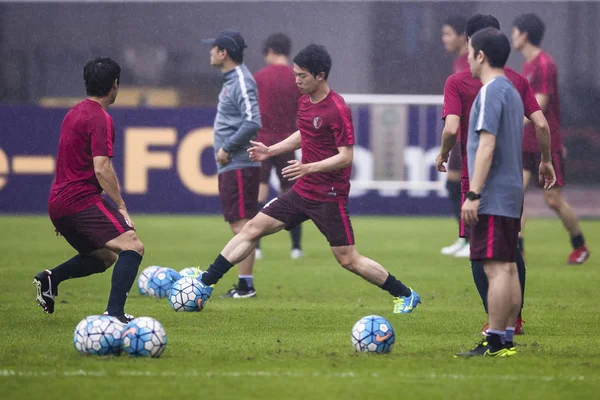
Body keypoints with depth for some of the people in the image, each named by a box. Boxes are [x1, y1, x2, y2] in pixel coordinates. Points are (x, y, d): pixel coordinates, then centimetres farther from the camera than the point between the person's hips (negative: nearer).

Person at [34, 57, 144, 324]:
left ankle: (50, 278, 5)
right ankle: (114, 313, -30)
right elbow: (102, 169, -19)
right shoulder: (100, 119, -11)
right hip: (82, 200, -10)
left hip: (57, 204, 10)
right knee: (132, 246, -17)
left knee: (105, 256, 22)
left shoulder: (74, 113, 18)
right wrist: (122, 208, -16)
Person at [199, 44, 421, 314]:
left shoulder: (337, 109, -19)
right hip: (303, 191, 8)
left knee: (347, 259, -4)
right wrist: (271, 151, 15)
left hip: (330, 197, -8)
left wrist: (309, 167, -30)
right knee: (253, 228, 2)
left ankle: (406, 296, 11)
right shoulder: (304, 101, 7)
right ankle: (204, 282, 6)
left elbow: (346, 156, -21)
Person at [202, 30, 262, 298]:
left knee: (241, 225, -9)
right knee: (237, 225, 11)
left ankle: (246, 284, -9)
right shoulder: (231, 79, 15)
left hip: (239, 166, -10)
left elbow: (253, 122, -25)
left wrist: (227, 148, -18)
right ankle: (243, 284, 14)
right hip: (229, 166, 10)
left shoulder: (241, 82, -15)